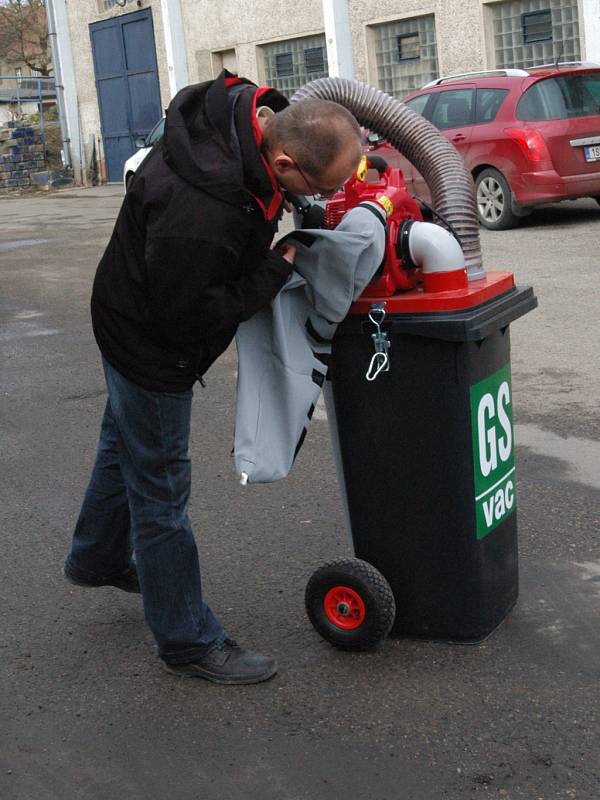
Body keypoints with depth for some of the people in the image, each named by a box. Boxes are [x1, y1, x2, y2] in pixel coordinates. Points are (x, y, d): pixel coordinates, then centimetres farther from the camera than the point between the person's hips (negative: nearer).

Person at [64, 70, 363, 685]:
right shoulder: (197, 214, -43)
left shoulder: (249, 109, -16)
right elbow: (188, 316, -30)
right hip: (151, 342, -10)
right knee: (160, 489, 4)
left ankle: (97, 558, 54)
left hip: (138, 309, 10)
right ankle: (188, 641, 19)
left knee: (125, 443, 29)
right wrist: (281, 266, -24)